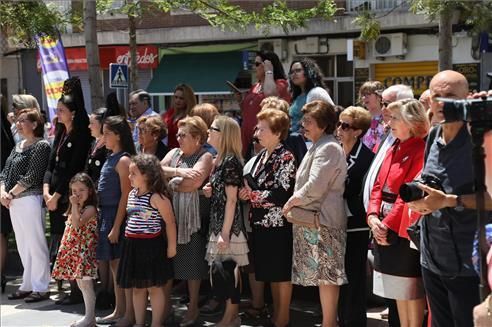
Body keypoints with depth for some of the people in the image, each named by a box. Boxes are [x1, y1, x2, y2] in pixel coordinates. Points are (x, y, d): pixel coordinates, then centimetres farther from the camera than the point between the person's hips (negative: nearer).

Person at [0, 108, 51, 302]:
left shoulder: (41, 146, -8)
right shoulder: (18, 146, 17)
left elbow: (32, 176, -15)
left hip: (30, 200, -8)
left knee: (36, 245, -4)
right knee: (23, 246, 13)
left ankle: (41, 288, 2)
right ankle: (27, 285, 21)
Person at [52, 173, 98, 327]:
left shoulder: (90, 209, -11)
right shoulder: (75, 209, 17)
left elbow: (77, 224, -24)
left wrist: (74, 205, -22)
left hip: (84, 250, -9)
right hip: (73, 250, 9)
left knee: (85, 283, -7)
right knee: (80, 283, 11)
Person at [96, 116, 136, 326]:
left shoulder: (123, 160, -13)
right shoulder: (110, 158, 12)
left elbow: (126, 195, -17)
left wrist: (116, 227, -19)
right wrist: (105, 222, 13)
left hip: (117, 216, -9)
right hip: (106, 214, 9)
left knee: (121, 264, -4)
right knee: (113, 264, 14)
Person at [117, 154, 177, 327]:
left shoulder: (157, 197, -14)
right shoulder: (132, 194, 8)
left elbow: (170, 222, -10)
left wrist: (171, 246, -9)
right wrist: (129, 242, 15)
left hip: (151, 246, -7)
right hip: (133, 245, 8)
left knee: (153, 286, 2)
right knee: (137, 287, 14)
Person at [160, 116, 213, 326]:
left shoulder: (205, 156, -5)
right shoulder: (174, 153, 13)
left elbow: (194, 182, -20)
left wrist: (170, 184, -8)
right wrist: (177, 172, -15)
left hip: (193, 217, -5)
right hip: (170, 214, 5)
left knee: (192, 261, 3)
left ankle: (193, 307, 15)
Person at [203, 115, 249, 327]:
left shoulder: (231, 161, -14)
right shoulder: (220, 159, 13)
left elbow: (231, 199, -17)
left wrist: (225, 233, -20)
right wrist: (210, 192, 2)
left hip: (228, 227, -9)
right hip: (217, 224, 9)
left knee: (228, 270, -4)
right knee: (222, 271, 11)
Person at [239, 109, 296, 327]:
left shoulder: (285, 158, -13)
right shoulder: (262, 156, 11)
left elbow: (284, 193, -21)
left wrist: (252, 195, -14)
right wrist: (247, 192, -4)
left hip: (278, 223, -8)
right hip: (262, 222, 8)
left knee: (282, 272, 2)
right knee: (270, 272, 15)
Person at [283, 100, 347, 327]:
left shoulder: (328, 148, -14)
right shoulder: (318, 147, 19)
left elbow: (315, 187, -21)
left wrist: (292, 201, -9)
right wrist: (296, 203, 12)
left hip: (322, 219, -10)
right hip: (312, 218, 10)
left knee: (326, 274, -6)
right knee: (323, 274, 12)